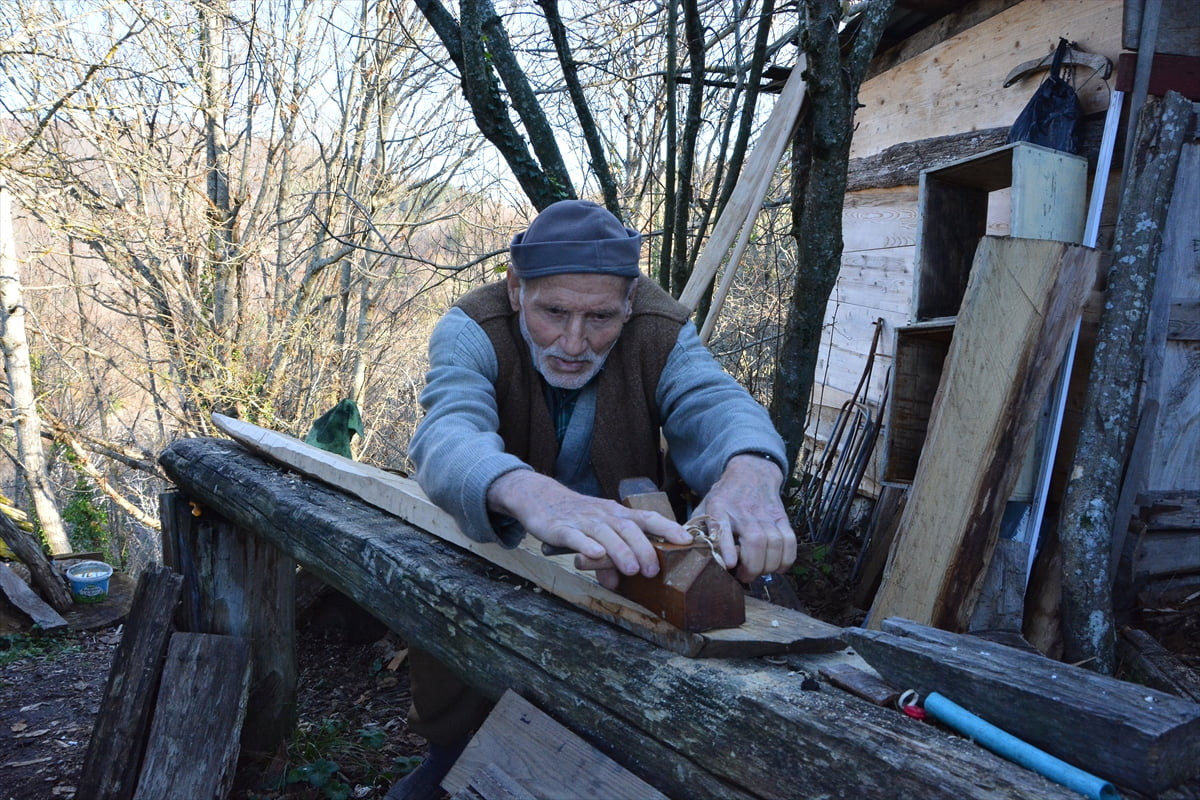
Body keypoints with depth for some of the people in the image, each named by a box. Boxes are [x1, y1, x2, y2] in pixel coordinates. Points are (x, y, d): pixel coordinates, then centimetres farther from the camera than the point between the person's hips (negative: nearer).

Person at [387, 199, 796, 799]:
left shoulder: (661, 333, -19)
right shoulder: (472, 331, -25)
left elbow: (711, 402, -36)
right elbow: (450, 431, -44)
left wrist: (749, 470, -61)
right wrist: (532, 495, -67)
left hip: (624, 543, 2)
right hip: (495, 539, -1)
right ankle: (452, 750, 5)